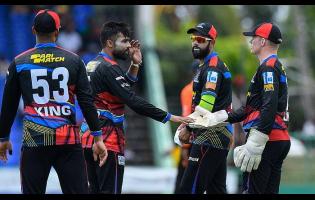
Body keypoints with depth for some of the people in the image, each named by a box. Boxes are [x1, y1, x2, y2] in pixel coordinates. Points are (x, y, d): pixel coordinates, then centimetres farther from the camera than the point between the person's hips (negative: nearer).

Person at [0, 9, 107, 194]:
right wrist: (98, 138, 4)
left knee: (32, 191, 4)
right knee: (78, 191, 0)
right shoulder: (74, 61, 3)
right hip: (68, 141, 0)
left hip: (35, 139, 0)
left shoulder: (19, 62, 3)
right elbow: (87, 102, 0)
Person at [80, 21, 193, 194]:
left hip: (88, 138, 10)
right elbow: (133, 101, -21)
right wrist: (170, 118, -20)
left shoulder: (92, 65, 15)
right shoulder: (109, 68, -15)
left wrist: (135, 64, 12)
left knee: (96, 190, 12)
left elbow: (123, 87, 22)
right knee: (110, 190, -8)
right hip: (108, 141, -10)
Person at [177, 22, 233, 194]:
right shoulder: (205, 66, 22)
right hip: (219, 136, 11)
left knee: (190, 188, -14)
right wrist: (189, 123, 11)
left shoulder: (212, 67, -11)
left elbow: (206, 104, -20)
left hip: (210, 137, -11)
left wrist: (188, 129, -15)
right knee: (216, 189, 11)